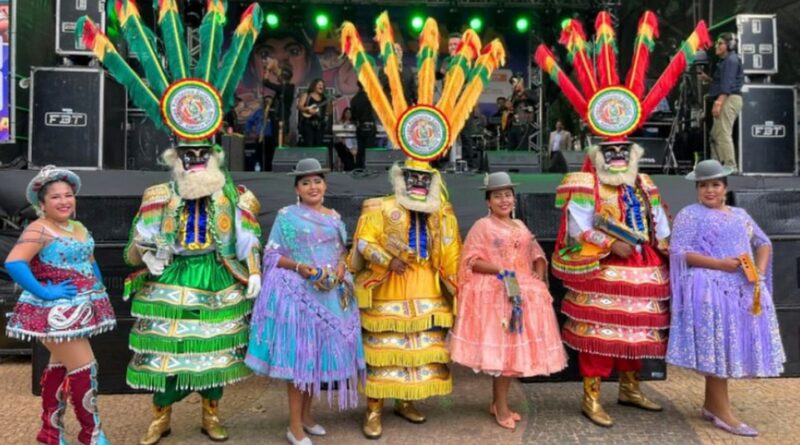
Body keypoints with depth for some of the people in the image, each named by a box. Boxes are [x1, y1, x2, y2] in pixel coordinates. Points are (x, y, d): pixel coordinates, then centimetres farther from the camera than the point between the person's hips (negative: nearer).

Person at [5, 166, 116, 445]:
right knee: (84, 367, -6)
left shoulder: (79, 229, 12)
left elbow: (90, 262, 23)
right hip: (55, 312, -8)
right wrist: (44, 292, -24)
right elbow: (13, 263, -27)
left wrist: (99, 290, 11)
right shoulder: (39, 230, -14)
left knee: (60, 367, 16)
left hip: (78, 310, 8)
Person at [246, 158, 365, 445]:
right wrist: (301, 267, -19)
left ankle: (306, 415, 27)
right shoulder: (287, 215, -2)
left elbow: (342, 251, 16)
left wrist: (341, 267, -6)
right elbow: (271, 255, -4)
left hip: (330, 294, 5)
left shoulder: (334, 217, 12)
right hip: (297, 293, -5)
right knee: (300, 354, -3)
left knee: (319, 353, 11)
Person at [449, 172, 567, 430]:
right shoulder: (482, 226, -2)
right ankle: (501, 406, 7)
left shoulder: (521, 226, 17)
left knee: (514, 347, 8)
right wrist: (499, 270, -20)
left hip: (524, 293, 6)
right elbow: (471, 261, -9)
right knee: (500, 347, -6)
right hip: (494, 294, -6)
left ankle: (498, 402, 22)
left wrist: (539, 274, 0)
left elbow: (536, 254, 19)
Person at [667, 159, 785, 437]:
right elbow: (678, 252, -10)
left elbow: (763, 243, 24)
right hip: (709, 290, -7)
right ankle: (722, 412, -1)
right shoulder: (690, 215, -1)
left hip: (743, 290, 7)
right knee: (716, 347, -7)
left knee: (732, 347, 8)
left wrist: (759, 271, 4)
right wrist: (720, 264, -17)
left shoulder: (740, 215, 20)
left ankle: (711, 404, 20)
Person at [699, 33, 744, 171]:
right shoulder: (726, 61, 21)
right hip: (726, 100, 11)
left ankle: (730, 166, -16)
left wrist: (718, 101, -26)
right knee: (715, 134, 12)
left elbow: (728, 83, -18)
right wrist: (708, 79, 13)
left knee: (723, 134, -15)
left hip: (729, 99, -11)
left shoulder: (731, 60, -8)